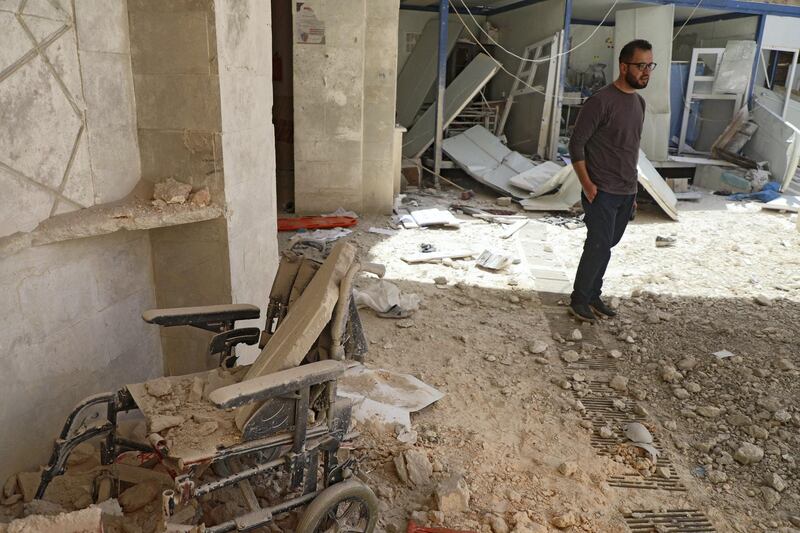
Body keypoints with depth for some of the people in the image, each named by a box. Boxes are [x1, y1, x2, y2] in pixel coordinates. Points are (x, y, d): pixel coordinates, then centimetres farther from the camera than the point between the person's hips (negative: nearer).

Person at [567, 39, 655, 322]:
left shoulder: (639, 102, 12)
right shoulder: (601, 101, -14)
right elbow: (576, 143, -12)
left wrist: (633, 190, 18)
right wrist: (586, 184, -16)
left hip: (626, 193, 7)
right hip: (602, 193, -7)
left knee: (606, 245, 13)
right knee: (599, 247, -6)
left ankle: (593, 294, 25)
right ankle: (578, 300, 9)